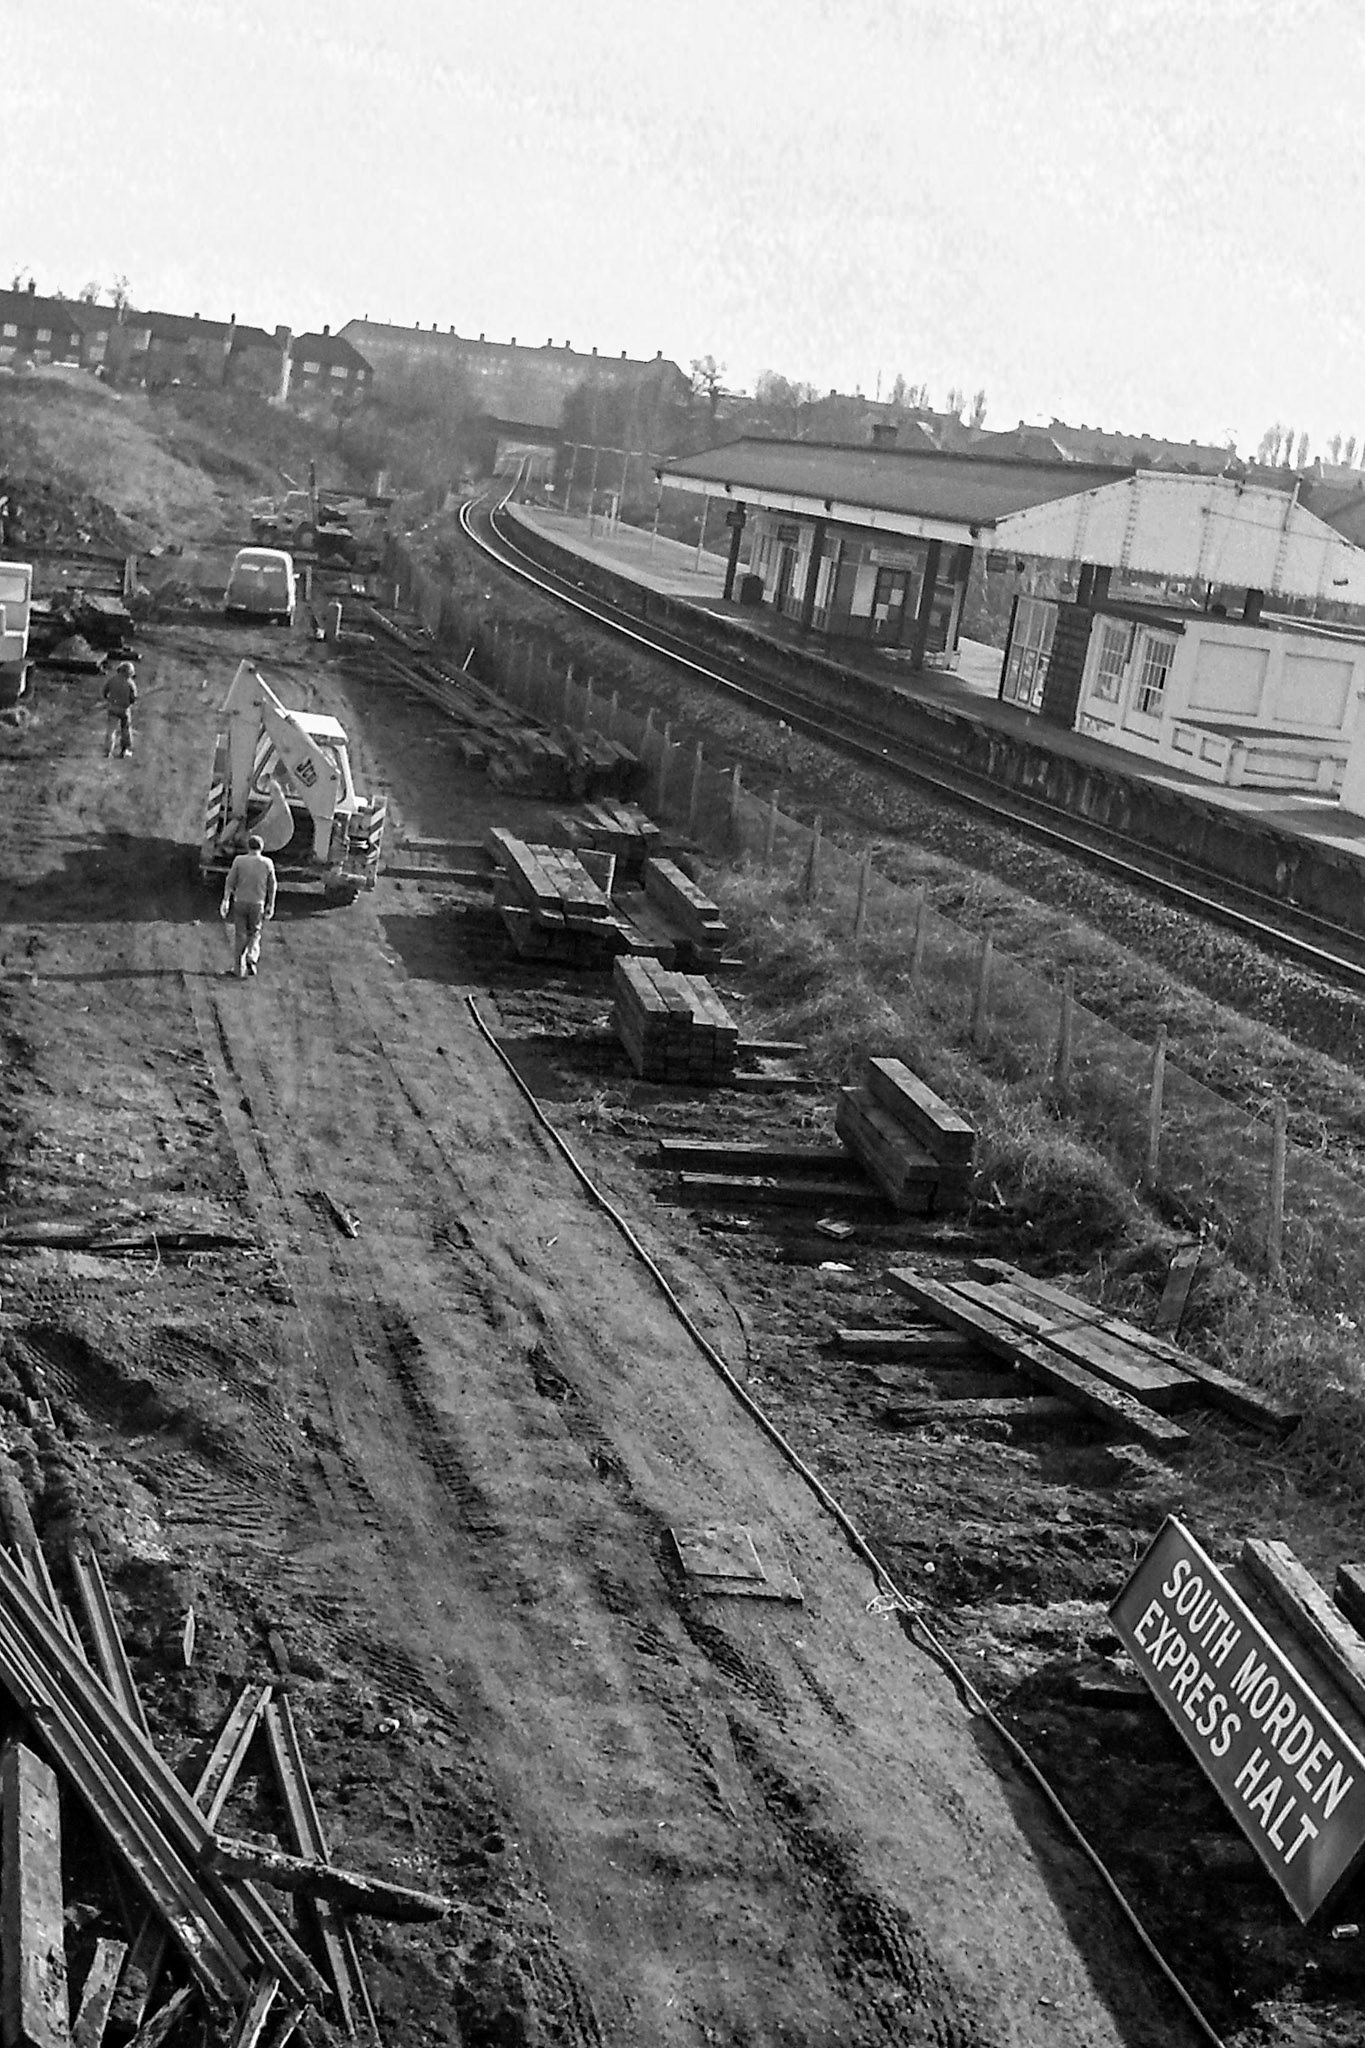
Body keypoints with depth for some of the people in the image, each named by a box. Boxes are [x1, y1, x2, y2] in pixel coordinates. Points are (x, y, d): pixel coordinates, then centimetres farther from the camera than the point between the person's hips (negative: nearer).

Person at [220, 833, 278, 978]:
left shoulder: (239, 860, -6)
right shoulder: (267, 863, -4)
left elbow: (230, 882, -6)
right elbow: (271, 886, 2)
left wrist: (225, 901, -2)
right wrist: (271, 905, 11)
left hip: (240, 902, 0)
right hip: (257, 904, 0)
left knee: (240, 936, 9)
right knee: (254, 934, 19)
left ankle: (239, 969, 9)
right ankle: (251, 958, -4)